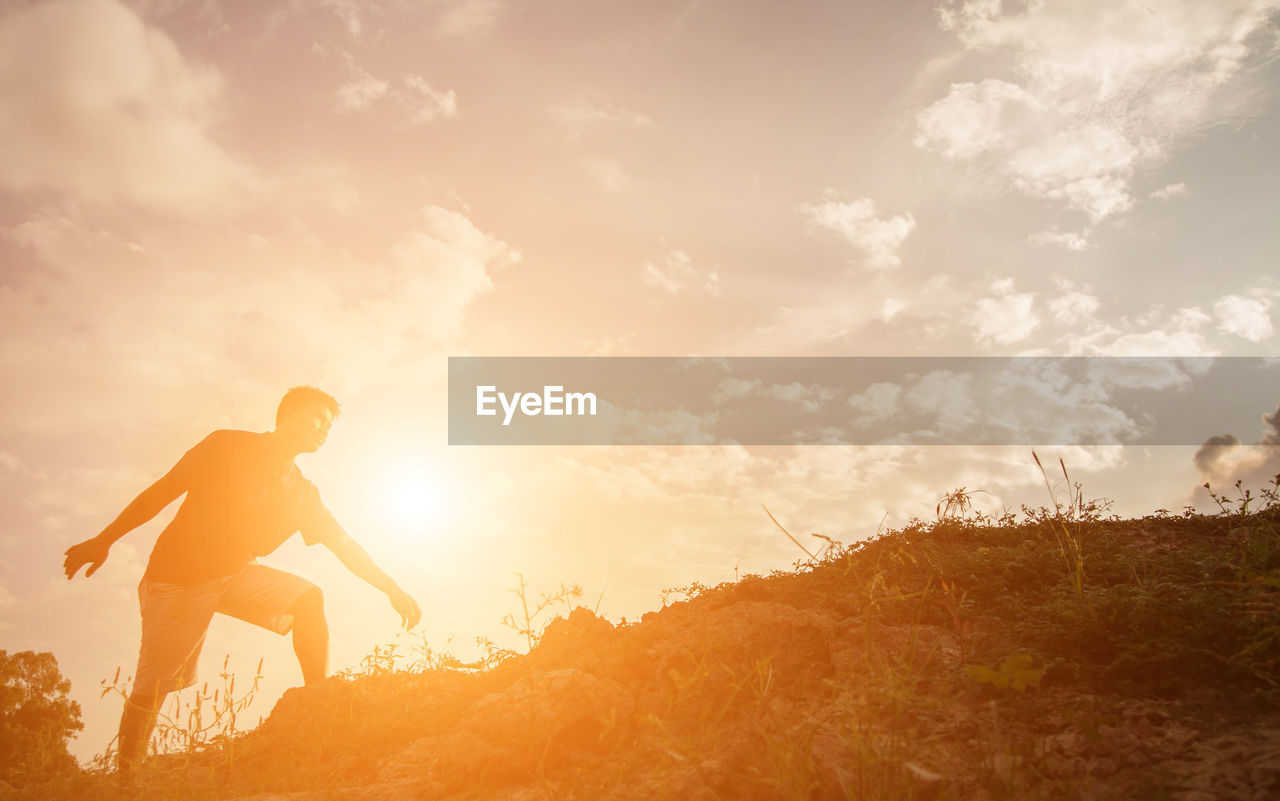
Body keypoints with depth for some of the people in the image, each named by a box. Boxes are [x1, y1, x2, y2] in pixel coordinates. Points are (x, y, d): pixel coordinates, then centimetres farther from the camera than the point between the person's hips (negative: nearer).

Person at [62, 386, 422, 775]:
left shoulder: (302, 493, 5)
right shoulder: (227, 446, -7)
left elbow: (344, 544, 8)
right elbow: (161, 491, -5)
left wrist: (393, 589, 4)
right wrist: (102, 541, -7)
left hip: (236, 575, 4)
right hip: (179, 577, -4)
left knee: (308, 599, -18)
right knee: (149, 693, -2)